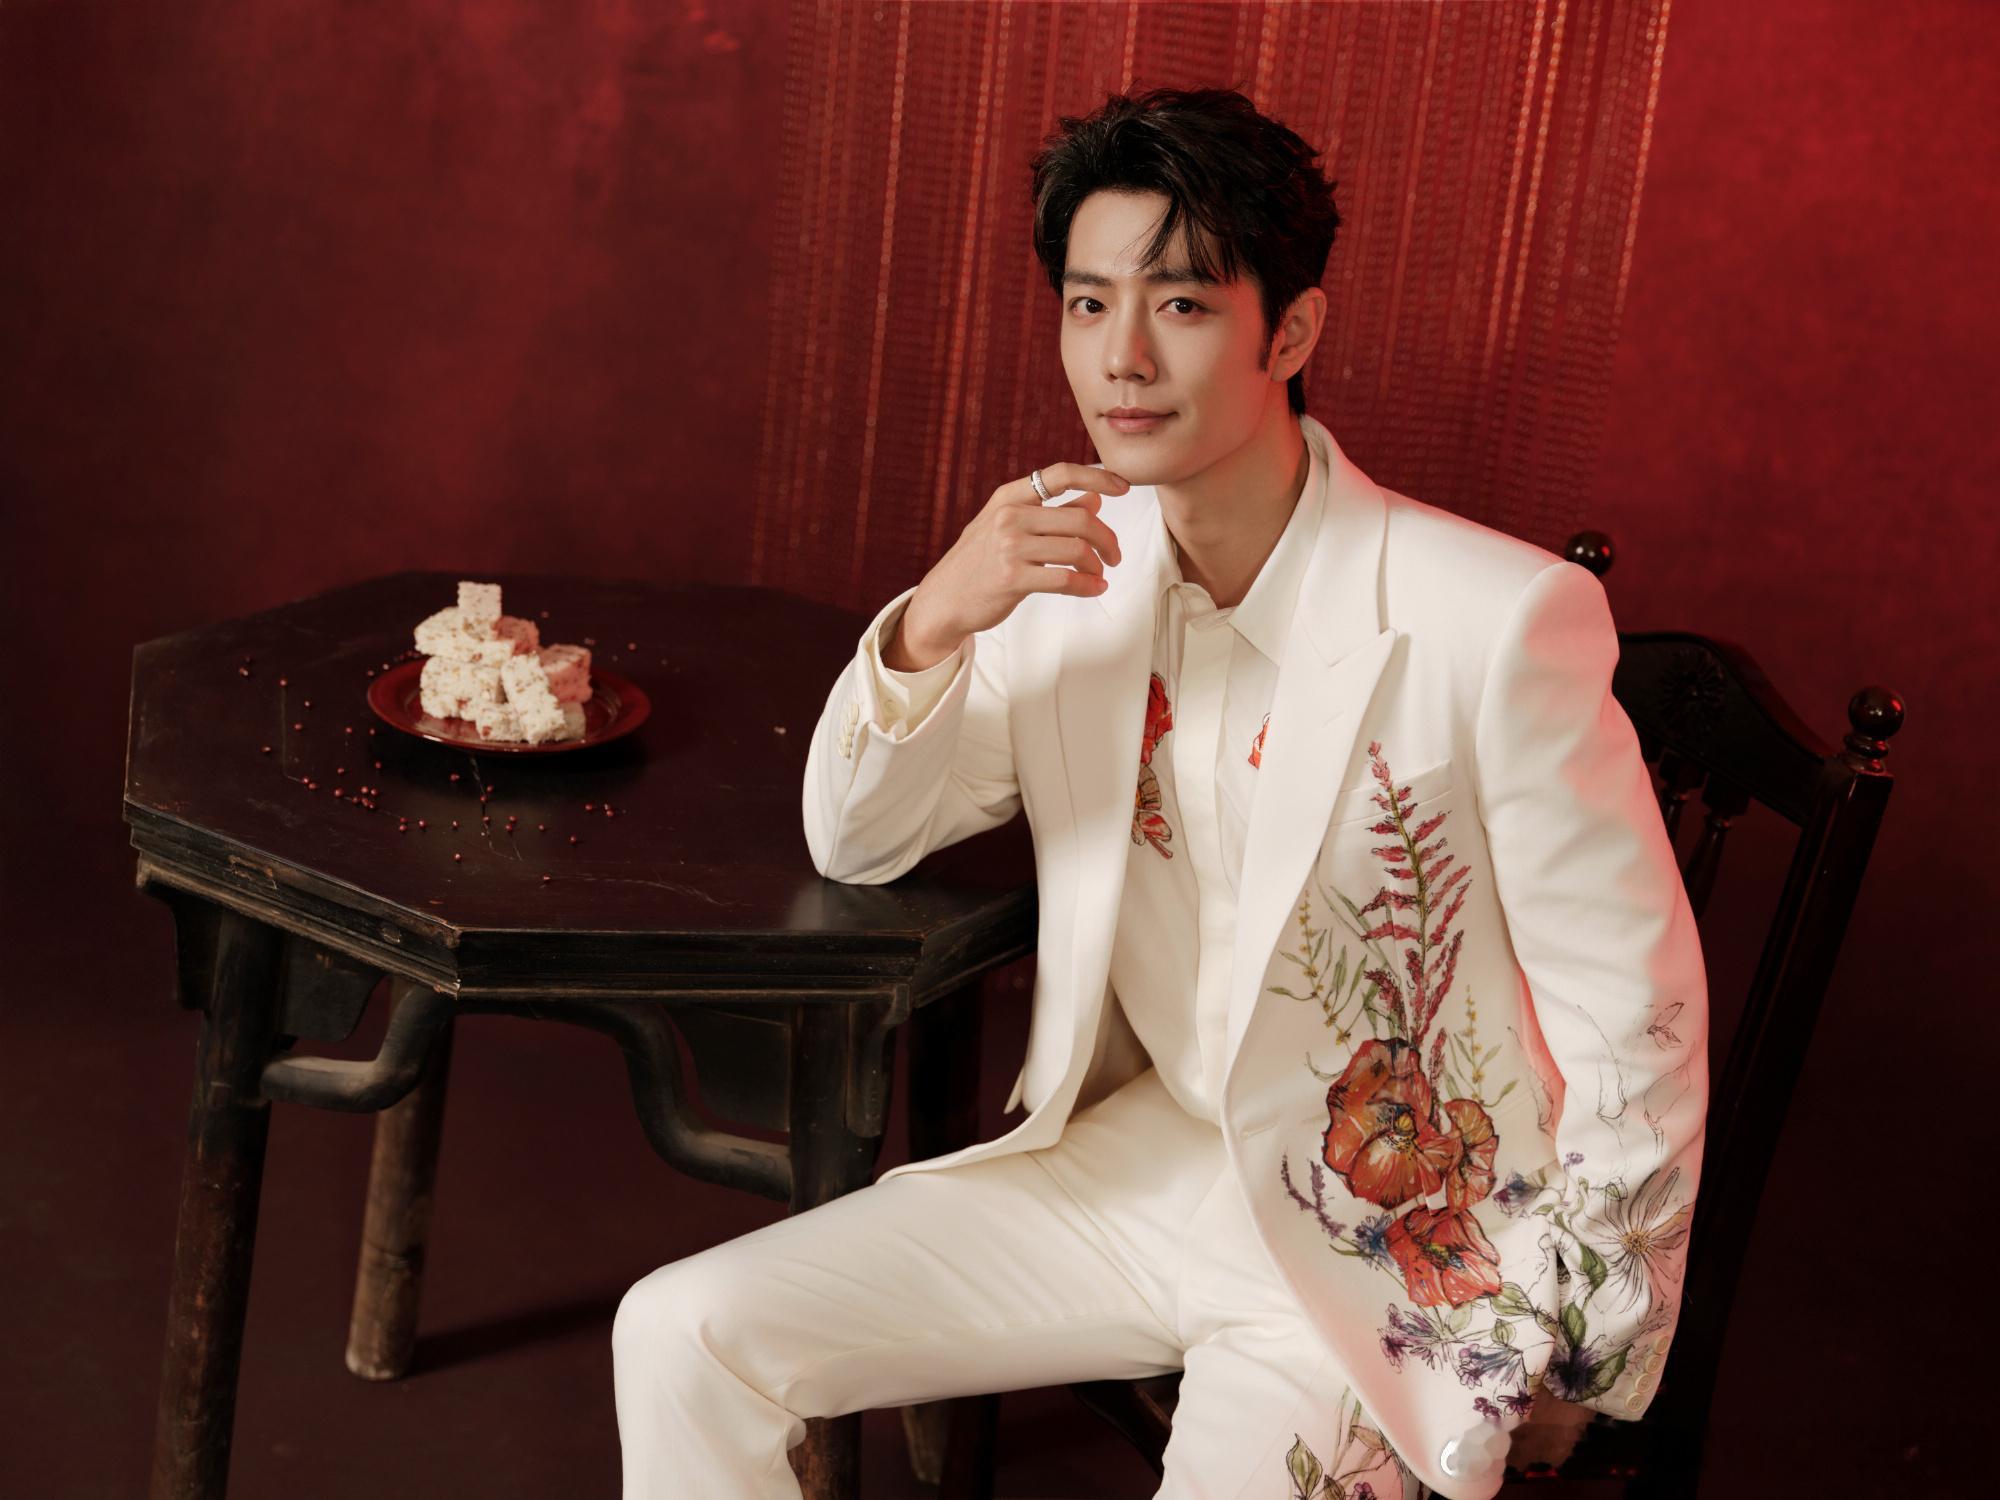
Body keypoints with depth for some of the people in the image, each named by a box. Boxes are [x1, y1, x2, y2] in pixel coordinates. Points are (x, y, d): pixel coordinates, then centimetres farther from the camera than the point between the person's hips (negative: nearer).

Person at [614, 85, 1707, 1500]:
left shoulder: (1497, 620, -20)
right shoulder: (1072, 566, -1)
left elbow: (1636, 1027, -14)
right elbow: (853, 843, 4)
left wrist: (1535, 1367, -8)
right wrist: (934, 620, -16)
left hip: (1386, 1250, -4)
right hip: (1135, 1160, 5)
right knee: (680, 1340, -6)